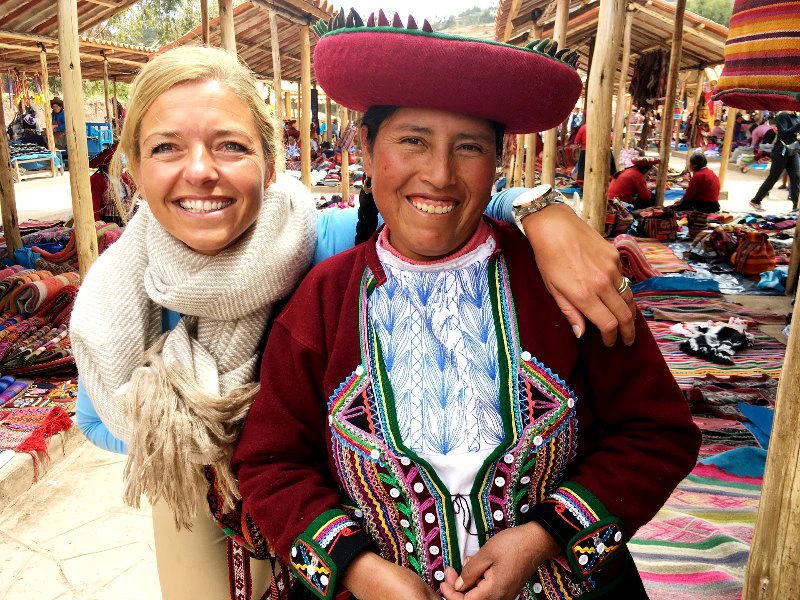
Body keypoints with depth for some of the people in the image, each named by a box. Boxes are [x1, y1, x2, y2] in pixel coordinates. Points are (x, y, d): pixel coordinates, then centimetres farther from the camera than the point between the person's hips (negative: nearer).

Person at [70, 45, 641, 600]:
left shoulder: (320, 244, -30)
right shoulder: (113, 300, -21)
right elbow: (95, 419, -4)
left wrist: (544, 211, -44)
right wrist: (183, 435, -21)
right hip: (196, 504, 2)